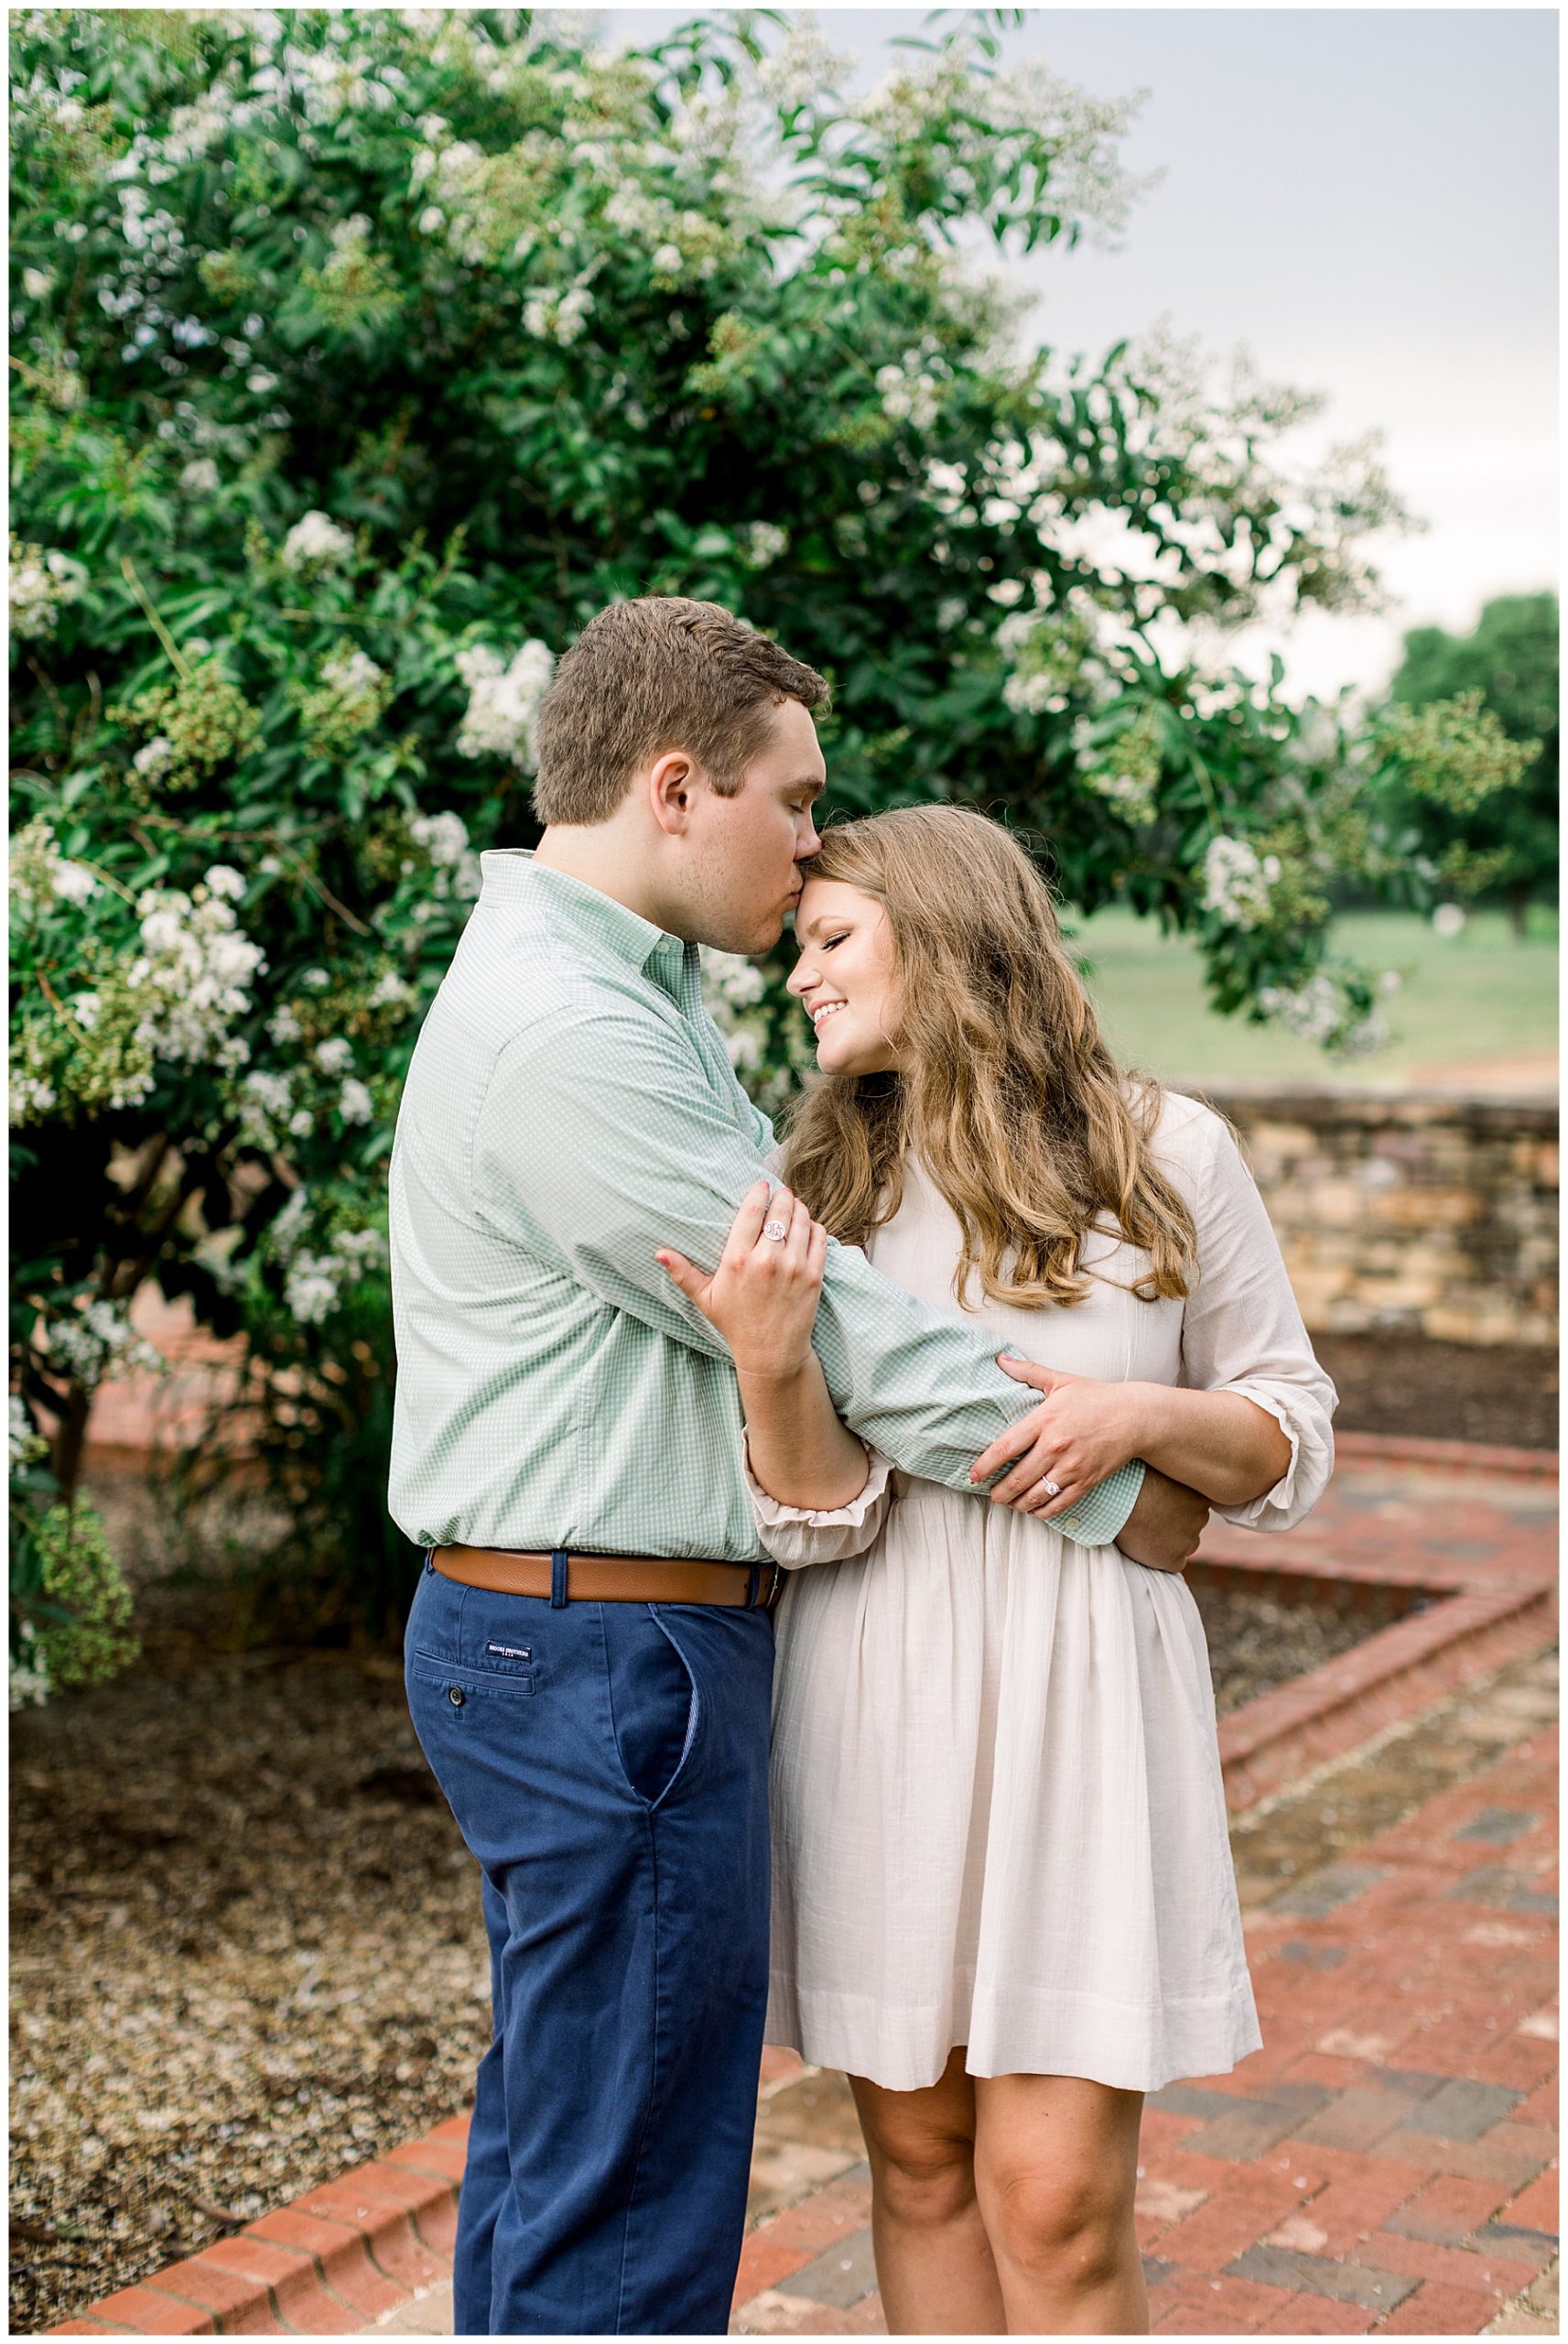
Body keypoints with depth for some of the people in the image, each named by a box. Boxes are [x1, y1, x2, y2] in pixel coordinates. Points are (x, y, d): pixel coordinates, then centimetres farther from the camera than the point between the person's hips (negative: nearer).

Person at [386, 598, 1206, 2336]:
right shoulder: (563, 1032, -20)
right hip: (611, 1665, -11)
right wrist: (1121, 1490, -8)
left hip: (541, 1648, 11)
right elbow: (823, 1321, -18)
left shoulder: (612, 991, 15)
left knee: (547, 2137, 21)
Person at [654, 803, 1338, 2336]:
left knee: (1055, 2200, -3)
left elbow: (1291, 1444, 6)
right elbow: (819, 1520, -4)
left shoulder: (1166, 1156, -1)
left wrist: (1143, 1415, -14)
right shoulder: (815, 1191, 3)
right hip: (875, 1703, 3)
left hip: (1080, 1692, -2)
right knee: (921, 2166, 12)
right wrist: (771, 1364, -23)